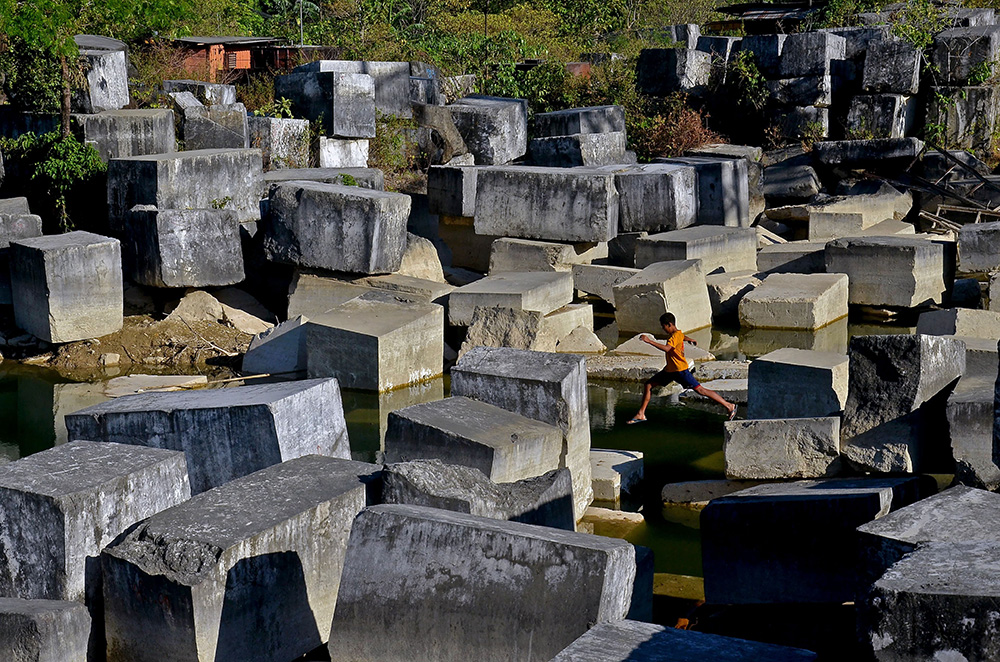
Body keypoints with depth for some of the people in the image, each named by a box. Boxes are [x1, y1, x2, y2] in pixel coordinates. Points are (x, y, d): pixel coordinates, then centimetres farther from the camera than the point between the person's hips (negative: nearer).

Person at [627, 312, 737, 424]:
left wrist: (649, 341, -38)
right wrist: (690, 339, 57)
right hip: (669, 369, 10)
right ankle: (641, 414, 9)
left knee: (700, 390, -10)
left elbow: (666, 348, -38)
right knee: (648, 384, 5)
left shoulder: (676, 335, -20)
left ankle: (729, 406, -4)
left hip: (680, 370, -10)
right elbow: (683, 337, 33)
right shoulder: (675, 334, 9)